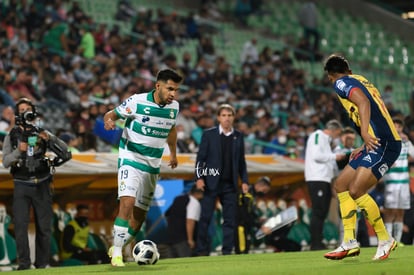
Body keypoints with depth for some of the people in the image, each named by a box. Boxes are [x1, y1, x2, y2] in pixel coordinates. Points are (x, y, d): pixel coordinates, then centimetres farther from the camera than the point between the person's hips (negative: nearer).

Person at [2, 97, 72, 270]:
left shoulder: (42, 133, 8)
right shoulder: (12, 136, 6)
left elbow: (64, 150, 3)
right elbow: (5, 162, -2)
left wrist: (50, 139, -13)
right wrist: (18, 151, -18)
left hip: (41, 185, 1)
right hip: (21, 186, -1)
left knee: (44, 226, 2)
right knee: (20, 224, -12)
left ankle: (42, 263, 11)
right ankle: (24, 263, -10)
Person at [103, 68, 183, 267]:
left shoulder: (174, 107, 1)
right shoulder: (137, 101, -16)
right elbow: (112, 113, -7)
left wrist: (173, 154, 27)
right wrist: (109, 120, -30)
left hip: (153, 166, 6)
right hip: (131, 160, -6)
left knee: (140, 214, 8)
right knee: (127, 203, -24)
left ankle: (117, 248, 26)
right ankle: (116, 253, -18)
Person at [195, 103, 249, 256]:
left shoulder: (238, 136, 10)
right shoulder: (209, 134, 1)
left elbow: (241, 161, 15)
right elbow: (200, 157, 0)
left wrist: (244, 181, 7)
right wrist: (199, 177, -11)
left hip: (230, 184, 3)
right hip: (211, 182, -3)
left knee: (230, 219, 1)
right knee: (205, 218, -3)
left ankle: (227, 250, 5)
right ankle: (202, 251, 2)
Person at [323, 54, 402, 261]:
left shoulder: (342, 83, -1)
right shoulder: (361, 81, 25)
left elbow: (363, 102, -21)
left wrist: (365, 133, -31)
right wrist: (365, 147, 30)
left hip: (383, 144, -10)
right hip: (378, 145, 10)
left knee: (356, 190, -17)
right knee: (341, 184, 11)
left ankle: (385, 240, -6)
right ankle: (349, 243, 8)